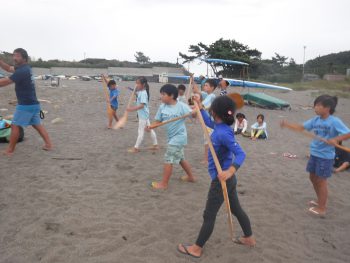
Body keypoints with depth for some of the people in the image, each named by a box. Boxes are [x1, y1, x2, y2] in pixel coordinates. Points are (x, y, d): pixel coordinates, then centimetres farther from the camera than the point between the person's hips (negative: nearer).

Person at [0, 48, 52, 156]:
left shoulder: (22, 71, -18)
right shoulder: (24, 68, 12)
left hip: (25, 105, -9)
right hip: (34, 104, 9)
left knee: (15, 126, 0)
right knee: (37, 125, 15)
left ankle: (10, 150, 9)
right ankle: (49, 144, 14)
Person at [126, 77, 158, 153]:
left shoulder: (143, 93, -21)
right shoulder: (140, 92, 7)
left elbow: (142, 105, -29)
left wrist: (132, 109, -33)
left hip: (143, 115, -10)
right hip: (144, 115, 10)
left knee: (141, 132, -3)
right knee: (150, 129, 15)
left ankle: (136, 148, 5)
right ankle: (155, 145, 25)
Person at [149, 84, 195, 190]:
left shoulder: (181, 106, -18)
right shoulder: (162, 107, -1)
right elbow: (158, 121, 1)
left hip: (178, 137, -8)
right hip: (172, 137, 8)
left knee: (168, 159, -6)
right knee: (180, 158, 22)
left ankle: (164, 184, 7)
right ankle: (190, 176, 41)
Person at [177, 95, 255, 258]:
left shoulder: (223, 133, -27)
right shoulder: (219, 126, 0)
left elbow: (241, 154, -33)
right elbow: (208, 122, 24)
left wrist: (230, 170, -48)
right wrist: (199, 106, 23)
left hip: (221, 179, -9)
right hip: (227, 178, 9)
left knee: (209, 215, 4)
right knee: (236, 209, 24)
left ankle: (197, 249, 18)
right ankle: (249, 238, 41)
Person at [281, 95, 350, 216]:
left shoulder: (335, 121, -18)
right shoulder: (315, 120, 0)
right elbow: (301, 127, 7)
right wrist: (287, 124, -4)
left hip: (326, 156, -7)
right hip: (314, 154, 7)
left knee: (321, 180, 2)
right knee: (313, 178, 18)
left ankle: (322, 208, 17)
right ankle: (321, 201, 39)